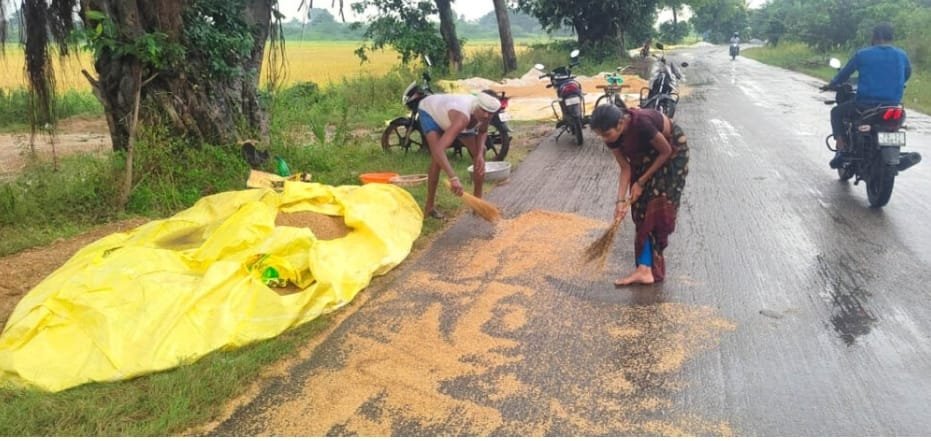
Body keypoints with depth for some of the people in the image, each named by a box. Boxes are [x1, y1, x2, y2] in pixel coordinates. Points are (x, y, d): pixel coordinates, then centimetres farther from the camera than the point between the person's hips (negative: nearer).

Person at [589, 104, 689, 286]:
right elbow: (625, 168, -10)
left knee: (657, 205, -9)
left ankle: (646, 268, -6)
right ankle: (646, 268, 2)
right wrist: (621, 200, -17)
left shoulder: (642, 123, -39)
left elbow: (666, 151, -23)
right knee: (640, 208, -2)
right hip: (645, 154, 6)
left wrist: (641, 182, -18)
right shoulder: (613, 136, -20)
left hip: (672, 149, -6)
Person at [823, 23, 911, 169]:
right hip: (892, 107, 4)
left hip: (865, 104, -4)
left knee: (836, 112, 21)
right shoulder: (902, 56, 6)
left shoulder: (862, 54, -4)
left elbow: (844, 73, 5)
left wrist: (831, 85, 24)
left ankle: (842, 149, 4)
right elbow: (906, 75, 22)